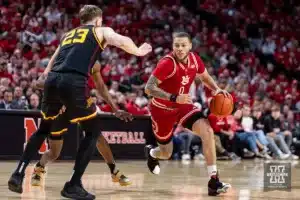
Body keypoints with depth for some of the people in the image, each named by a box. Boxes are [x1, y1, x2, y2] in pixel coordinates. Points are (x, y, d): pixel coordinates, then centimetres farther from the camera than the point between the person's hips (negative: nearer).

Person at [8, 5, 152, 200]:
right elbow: (122, 41, -1)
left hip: (52, 80, 6)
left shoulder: (68, 34, 33)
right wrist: (138, 51, 18)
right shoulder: (102, 31, 19)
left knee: (44, 130, 26)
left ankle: (18, 174, 13)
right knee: (93, 131, 11)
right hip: (73, 83, -5)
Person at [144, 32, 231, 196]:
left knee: (207, 132, -22)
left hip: (183, 105, 4)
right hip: (162, 109, -4)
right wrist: (174, 98, -40)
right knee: (166, 154, 10)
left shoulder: (194, 59, -10)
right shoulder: (167, 63, -28)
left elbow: (205, 77, 11)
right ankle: (151, 153, 52)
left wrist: (216, 89, -10)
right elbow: (148, 88, -31)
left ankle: (213, 181, -20)